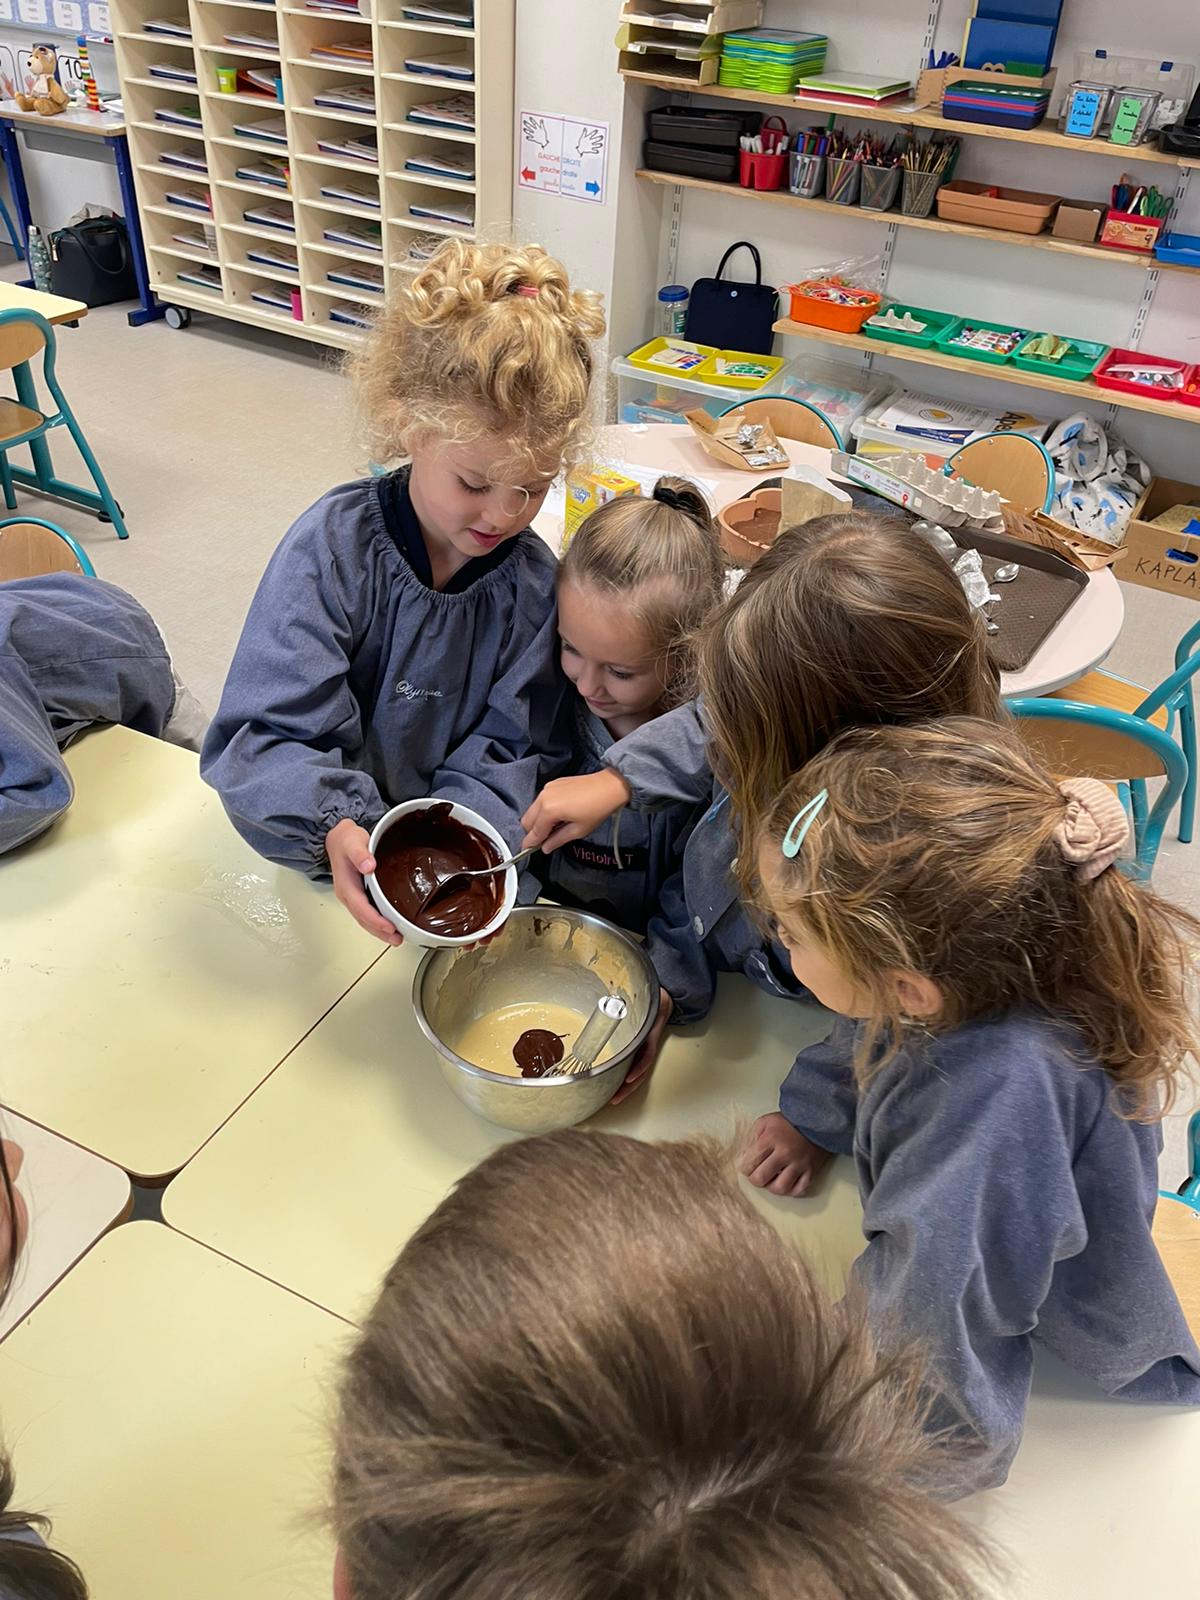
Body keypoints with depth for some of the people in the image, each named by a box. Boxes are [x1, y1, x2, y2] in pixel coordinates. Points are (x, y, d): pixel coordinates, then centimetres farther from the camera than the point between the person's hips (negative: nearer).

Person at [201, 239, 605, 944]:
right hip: (318, 851, 0)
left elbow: (503, 753, -6)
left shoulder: (532, 581, -7)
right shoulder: (334, 546, -16)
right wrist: (333, 827, -39)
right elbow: (269, 732, -19)